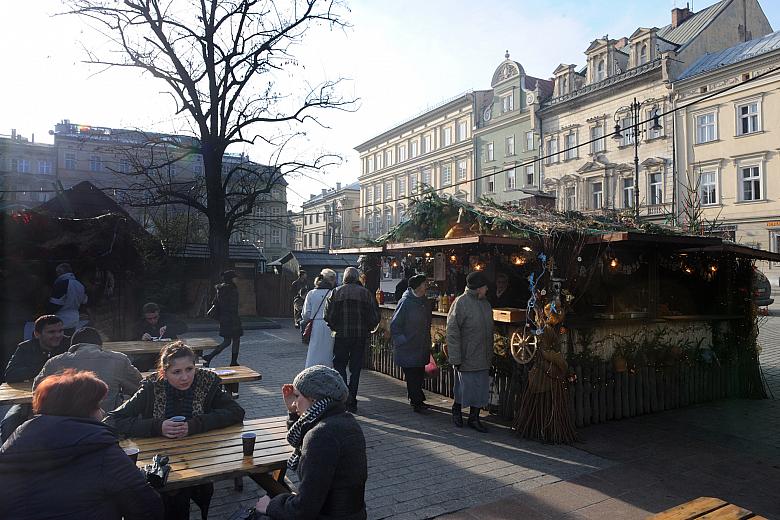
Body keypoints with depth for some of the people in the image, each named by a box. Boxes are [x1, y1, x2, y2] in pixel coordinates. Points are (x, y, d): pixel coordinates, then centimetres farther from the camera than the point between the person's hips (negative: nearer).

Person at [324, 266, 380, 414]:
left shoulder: (336, 292, -2)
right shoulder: (366, 293, 1)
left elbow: (328, 316, -6)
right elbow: (375, 317, -1)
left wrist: (335, 328, 10)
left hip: (341, 335, -1)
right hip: (361, 336, 2)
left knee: (339, 365, 10)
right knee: (355, 368, 10)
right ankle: (352, 402, 15)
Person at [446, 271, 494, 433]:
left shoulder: (485, 303, 10)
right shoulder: (461, 303, -13)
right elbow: (452, 332, -15)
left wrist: (490, 355, 15)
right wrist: (455, 358, -17)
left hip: (483, 358, 7)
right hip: (466, 357, -7)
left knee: (480, 389, 10)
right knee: (464, 387, 5)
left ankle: (474, 418, 23)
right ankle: (456, 409, 30)